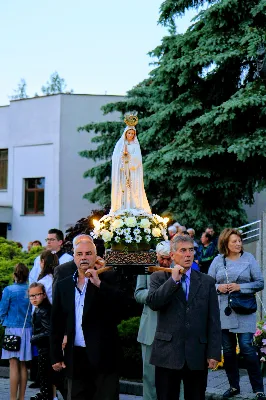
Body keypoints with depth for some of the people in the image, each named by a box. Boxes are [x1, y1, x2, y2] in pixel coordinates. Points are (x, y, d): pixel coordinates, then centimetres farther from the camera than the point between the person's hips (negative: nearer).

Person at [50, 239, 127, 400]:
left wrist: (99, 283, -20)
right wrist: (56, 356, 9)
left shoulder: (108, 278, 3)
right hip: (76, 357, 3)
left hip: (104, 355, -3)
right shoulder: (63, 285, 11)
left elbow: (122, 300, -14)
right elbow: (57, 323, 12)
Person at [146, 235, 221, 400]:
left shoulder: (207, 282, 8)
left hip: (197, 355, 1)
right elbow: (152, 303, -12)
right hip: (168, 354, -1)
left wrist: (214, 353, -1)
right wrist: (173, 279, -14)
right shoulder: (159, 278, 6)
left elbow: (214, 321, 6)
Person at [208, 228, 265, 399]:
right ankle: (234, 386, 22)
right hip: (224, 311, 3)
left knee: (247, 347, -9)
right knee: (228, 350, 8)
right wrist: (218, 287, -10)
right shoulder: (218, 261, 6)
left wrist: (240, 287, -12)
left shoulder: (248, 258, 1)